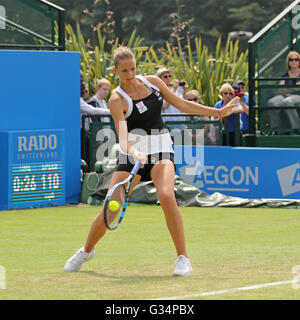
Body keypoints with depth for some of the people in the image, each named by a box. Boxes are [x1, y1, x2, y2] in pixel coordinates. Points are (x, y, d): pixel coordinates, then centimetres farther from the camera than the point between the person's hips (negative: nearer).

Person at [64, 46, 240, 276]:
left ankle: (183, 259, -19)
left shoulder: (152, 81, 4)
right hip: (132, 152, -1)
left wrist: (219, 112, 11)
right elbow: (122, 134, -21)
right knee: (109, 209, -4)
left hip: (160, 147, 2)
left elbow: (183, 105, 13)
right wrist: (133, 151, -42)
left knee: (166, 196, -27)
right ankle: (87, 251, 26)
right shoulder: (117, 99, -9)